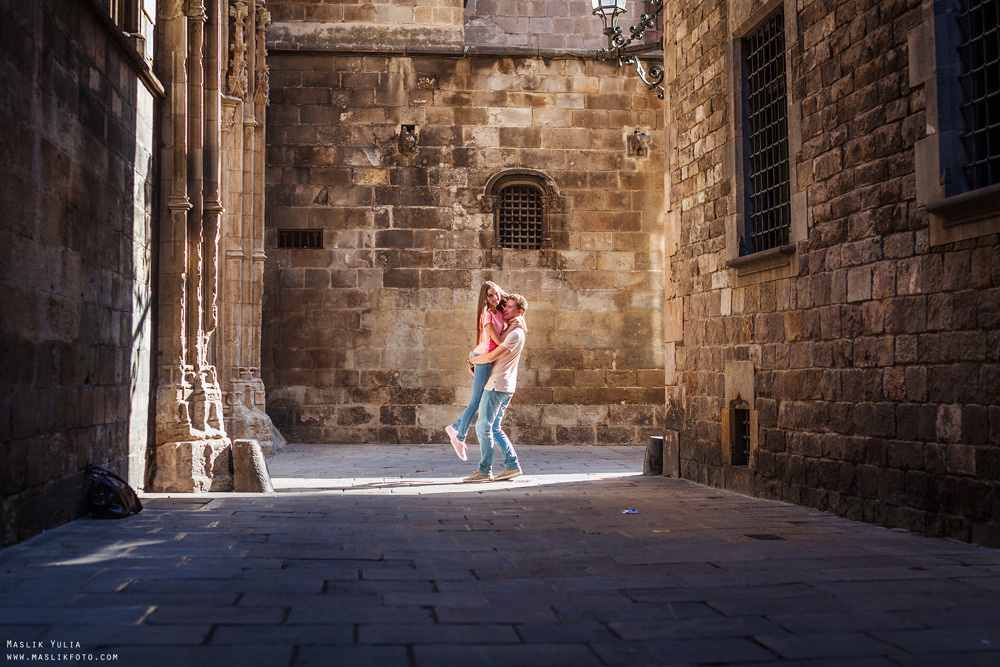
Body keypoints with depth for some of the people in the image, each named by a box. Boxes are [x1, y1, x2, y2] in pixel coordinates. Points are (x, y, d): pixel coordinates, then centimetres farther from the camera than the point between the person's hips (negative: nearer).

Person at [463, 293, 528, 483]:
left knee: (483, 427, -7)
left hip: (497, 386, -10)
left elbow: (492, 356, -18)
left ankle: (484, 471, -4)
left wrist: (473, 359, -1)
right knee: (494, 428, 11)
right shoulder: (510, 331, 20)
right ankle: (512, 465, 9)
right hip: (504, 388, 10)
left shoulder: (515, 334, -13)